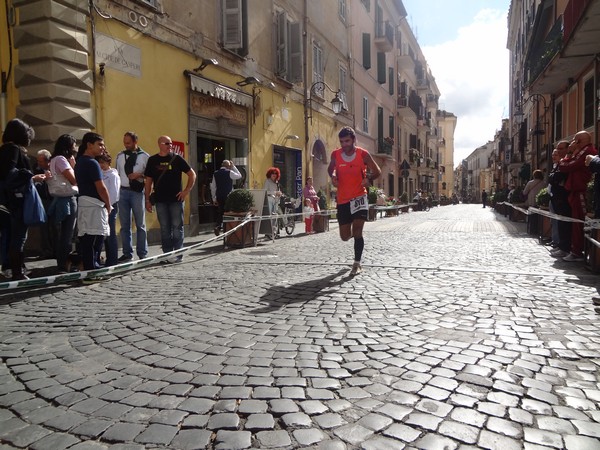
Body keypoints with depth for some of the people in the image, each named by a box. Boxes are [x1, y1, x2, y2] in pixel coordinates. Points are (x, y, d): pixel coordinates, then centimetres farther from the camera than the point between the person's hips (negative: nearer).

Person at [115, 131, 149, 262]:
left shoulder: (144, 156, -1)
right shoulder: (120, 156, 10)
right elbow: (116, 173, 14)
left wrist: (139, 175, -17)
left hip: (138, 192, -4)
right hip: (123, 191, 4)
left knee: (140, 224, 5)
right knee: (124, 225, 8)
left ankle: (142, 254, 12)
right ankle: (127, 253, 16)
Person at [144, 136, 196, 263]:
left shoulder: (177, 159, 1)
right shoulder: (152, 160, 7)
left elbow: (192, 174, 4)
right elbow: (148, 181, 9)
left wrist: (186, 190, -5)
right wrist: (147, 200, 5)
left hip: (176, 199, -2)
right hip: (160, 200, 2)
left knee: (177, 227, 1)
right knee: (164, 228, 6)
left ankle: (177, 255, 7)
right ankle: (167, 254, 14)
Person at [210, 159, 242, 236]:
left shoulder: (216, 174, 6)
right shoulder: (229, 172, -7)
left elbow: (213, 187, 7)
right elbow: (239, 176, 9)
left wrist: (214, 198, 13)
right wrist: (233, 166, 10)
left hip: (219, 197, 4)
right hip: (228, 196, -4)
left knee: (220, 212, 12)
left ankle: (218, 226, -2)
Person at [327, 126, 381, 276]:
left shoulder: (363, 154, -8)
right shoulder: (336, 154, -3)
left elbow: (377, 172, 2)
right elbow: (331, 168, 18)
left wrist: (369, 179, -19)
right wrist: (333, 176, -6)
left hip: (359, 196, -3)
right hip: (343, 199, 3)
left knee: (357, 231, -16)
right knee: (345, 236, 8)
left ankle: (357, 264, -4)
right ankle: (354, 233, 47)